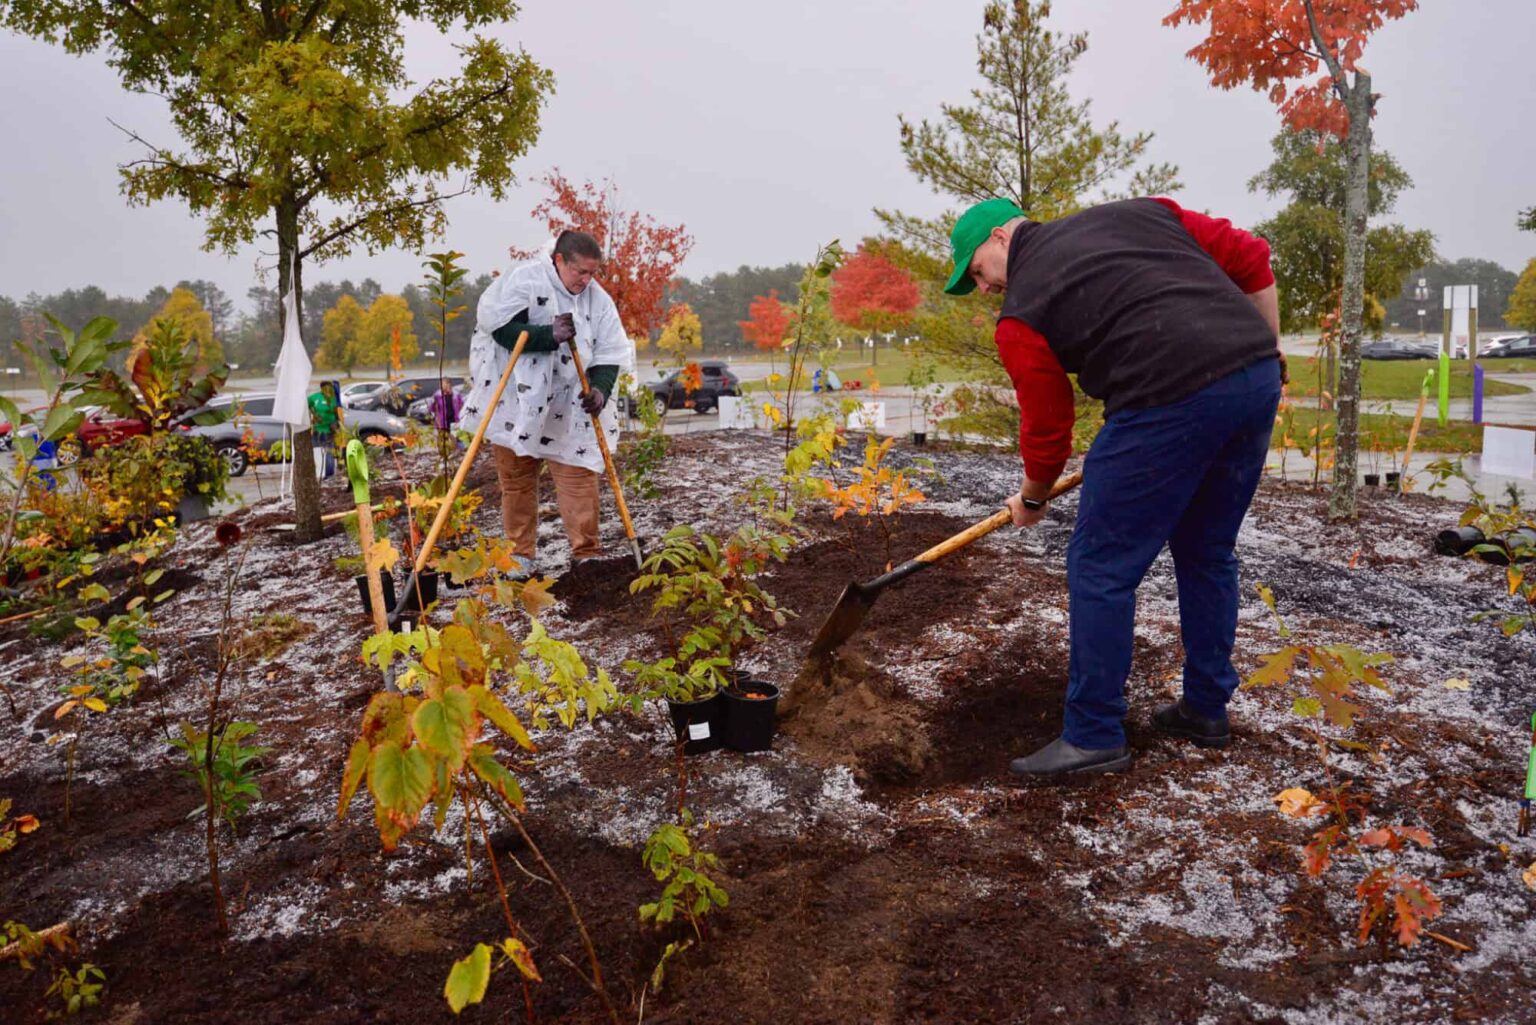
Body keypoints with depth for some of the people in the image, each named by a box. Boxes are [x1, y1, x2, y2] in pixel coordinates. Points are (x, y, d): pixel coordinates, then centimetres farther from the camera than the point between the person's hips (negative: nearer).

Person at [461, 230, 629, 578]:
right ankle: (520, 555, 18)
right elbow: (499, 327, -19)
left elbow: (610, 353, 2)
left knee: (579, 476, -4)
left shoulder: (598, 299, 3)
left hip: (567, 407, 3)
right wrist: (549, 336, -27)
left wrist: (600, 389, -16)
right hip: (515, 402, -3)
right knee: (516, 480, 6)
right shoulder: (524, 281, -12)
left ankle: (587, 553, 4)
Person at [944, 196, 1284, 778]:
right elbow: (1250, 259, 18)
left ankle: (1093, 737, 9)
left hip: (1171, 400, -8)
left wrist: (1032, 500, 27)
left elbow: (1046, 429, 9)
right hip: (1258, 377, 8)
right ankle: (1205, 710, 33)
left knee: (1101, 566, 4)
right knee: (1206, 554, 21)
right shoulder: (1135, 212, 22)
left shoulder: (1021, 314, 5)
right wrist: (1267, 353, 23)